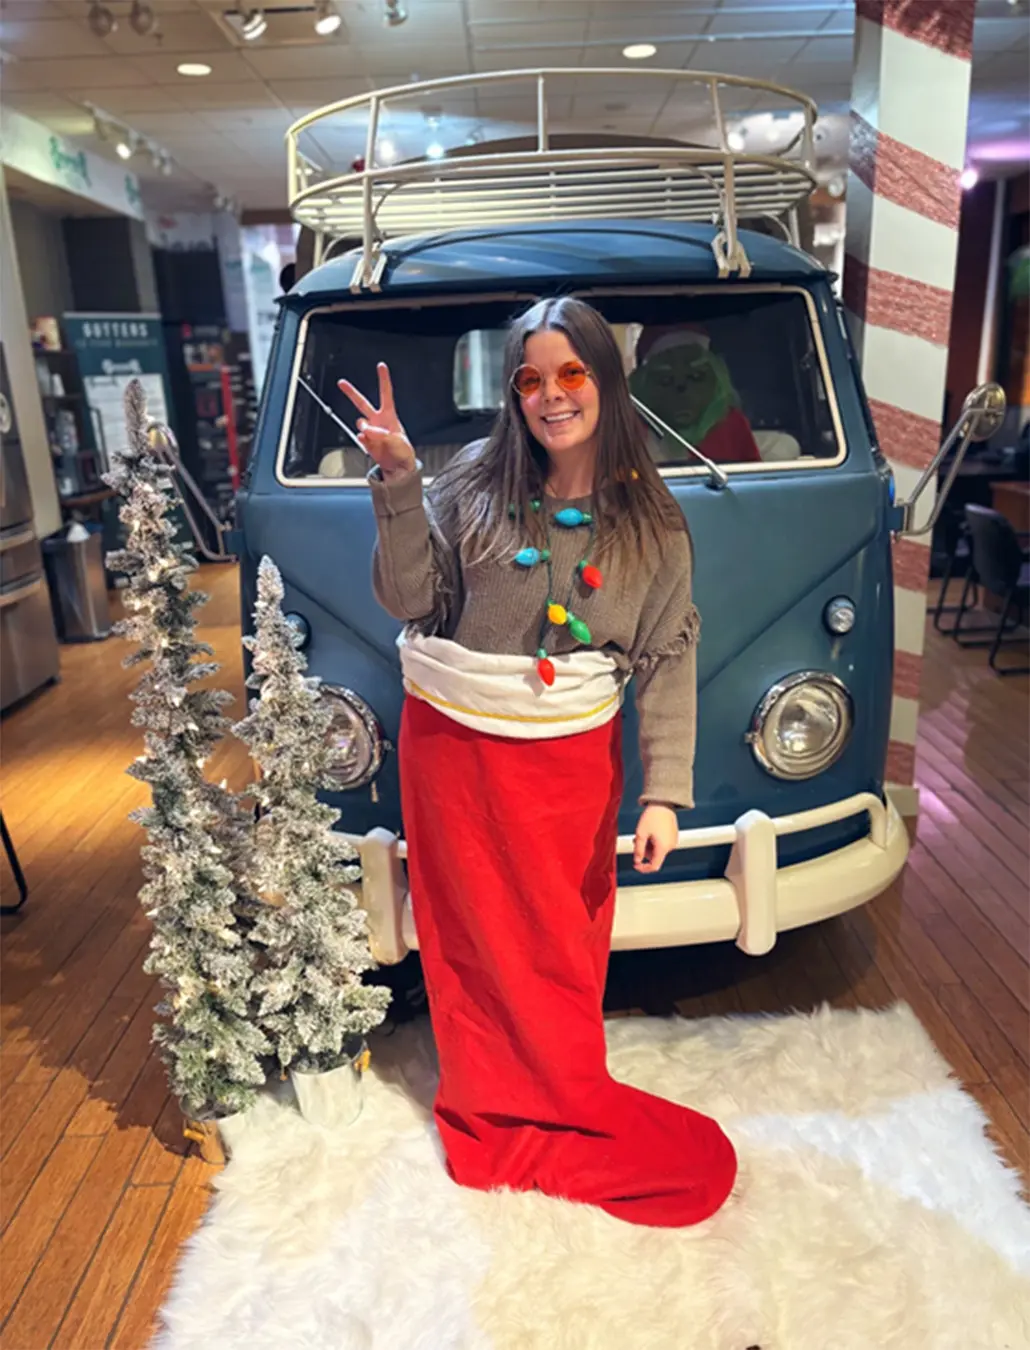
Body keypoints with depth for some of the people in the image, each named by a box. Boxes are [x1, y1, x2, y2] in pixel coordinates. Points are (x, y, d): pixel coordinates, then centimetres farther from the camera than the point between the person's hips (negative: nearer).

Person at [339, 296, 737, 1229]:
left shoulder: (653, 522, 0)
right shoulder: (474, 487, -2)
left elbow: (669, 660, -1)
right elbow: (409, 600, -5)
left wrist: (665, 792, -6)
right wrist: (399, 486, -17)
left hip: (573, 756, 0)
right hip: (453, 744, 0)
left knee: (566, 943, 11)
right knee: (479, 937, 12)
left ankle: (540, 1105, 37)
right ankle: (518, 1110, 35)